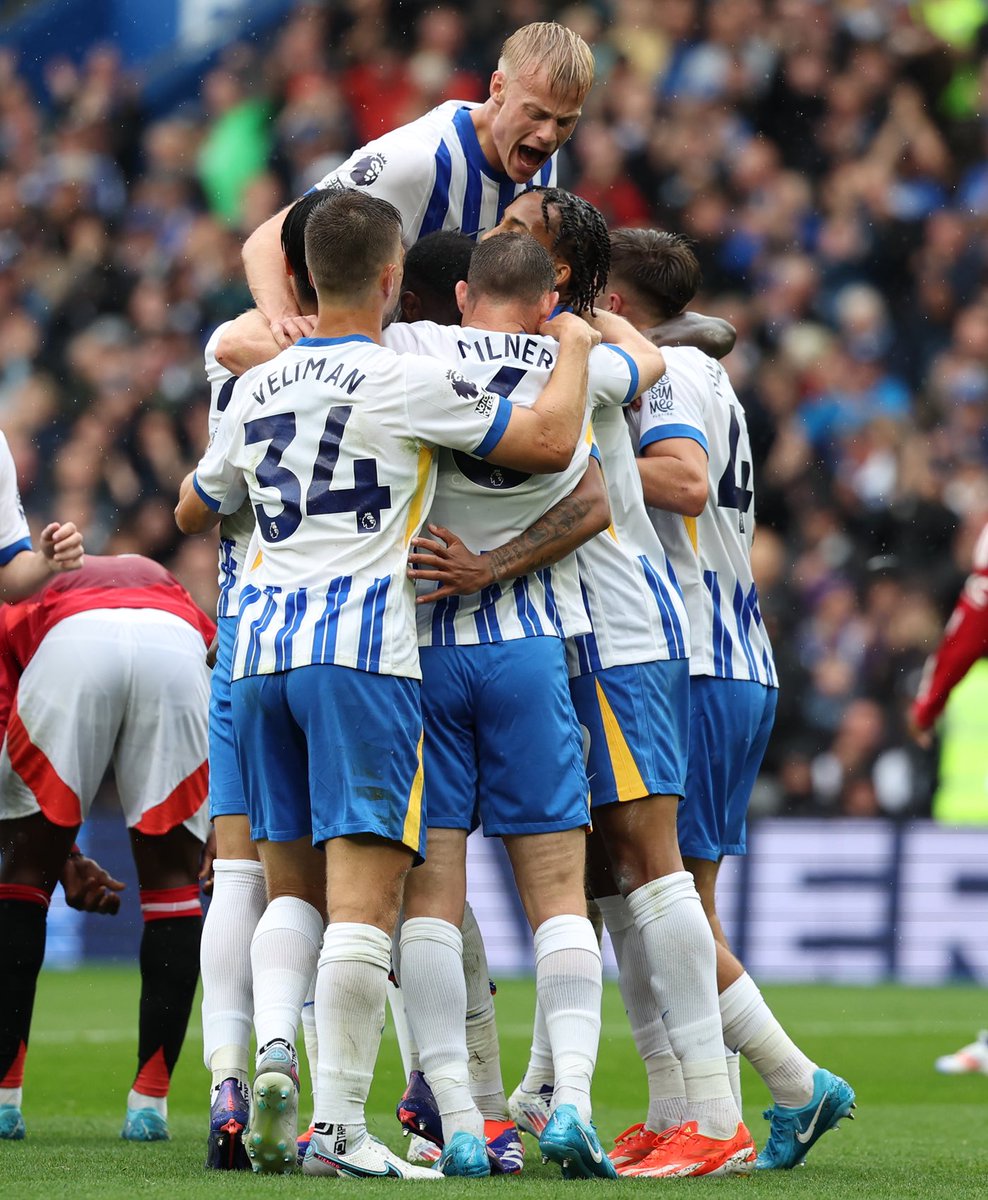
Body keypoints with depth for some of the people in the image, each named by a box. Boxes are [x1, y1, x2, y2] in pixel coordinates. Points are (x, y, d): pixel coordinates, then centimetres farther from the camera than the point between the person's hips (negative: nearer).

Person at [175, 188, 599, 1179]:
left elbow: (192, 512, 29)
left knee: (292, 883, 17)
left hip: (261, 645, 6)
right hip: (361, 649, -6)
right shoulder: (402, 380, -5)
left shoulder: (256, 389, 14)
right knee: (363, 894, -7)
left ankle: (274, 1050, -7)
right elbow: (550, 443, -6)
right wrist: (575, 347, 11)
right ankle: (338, 1125, -12)